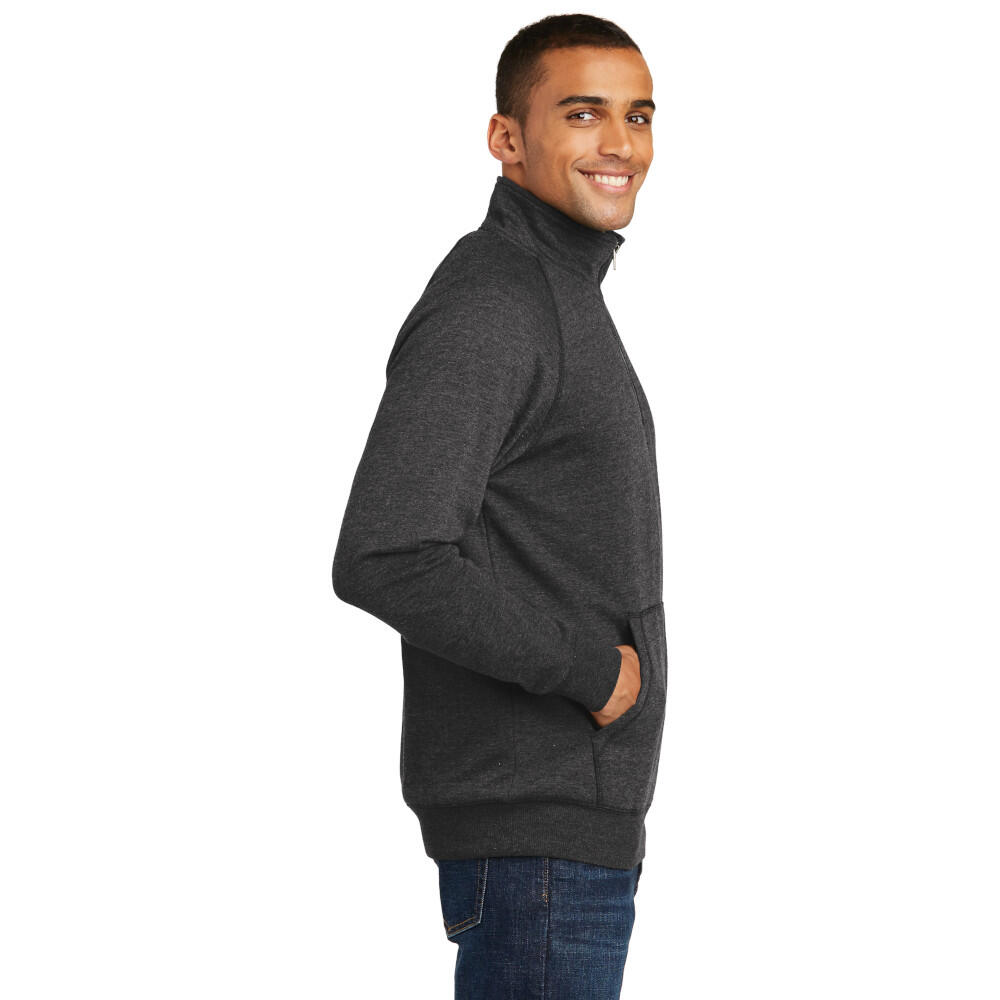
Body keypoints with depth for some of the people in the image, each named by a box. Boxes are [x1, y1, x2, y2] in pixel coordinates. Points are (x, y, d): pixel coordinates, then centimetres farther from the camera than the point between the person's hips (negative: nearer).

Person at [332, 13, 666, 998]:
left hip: (574, 807, 10)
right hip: (534, 828, -10)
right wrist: (588, 666, -18)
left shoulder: (555, 300, 15)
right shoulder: (483, 310, -17)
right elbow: (384, 565, -27)